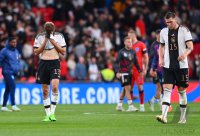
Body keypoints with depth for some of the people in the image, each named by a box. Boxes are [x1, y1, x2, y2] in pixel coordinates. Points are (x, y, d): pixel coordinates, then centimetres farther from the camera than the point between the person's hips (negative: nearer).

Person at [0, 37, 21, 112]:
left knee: (8, 89, 9)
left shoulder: (16, 51, 14)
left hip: (14, 72, 7)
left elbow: (18, 60, 24)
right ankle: (13, 105, -19)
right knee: (13, 87, -17)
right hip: (7, 72, -7)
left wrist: (18, 69, 12)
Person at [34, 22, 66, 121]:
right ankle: (47, 114, 13)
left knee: (54, 86, -22)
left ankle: (52, 112, -15)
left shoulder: (59, 36, 1)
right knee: (45, 91, 4)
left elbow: (63, 52, -2)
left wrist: (52, 40, -10)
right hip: (43, 63, 2)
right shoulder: (39, 37, 1)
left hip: (55, 63, -2)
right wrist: (46, 40, -9)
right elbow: (36, 52, -2)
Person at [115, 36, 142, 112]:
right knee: (127, 88, -12)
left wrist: (140, 71, 11)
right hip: (123, 73, -6)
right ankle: (130, 106, -13)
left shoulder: (133, 52, 9)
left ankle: (119, 105, 23)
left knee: (125, 89, 12)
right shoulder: (121, 52, -8)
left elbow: (135, 63, 17)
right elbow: (116, 62, -9)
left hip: (129, 73, 6)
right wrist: (117, 72, -21)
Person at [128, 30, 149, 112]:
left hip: (138, 69, -4)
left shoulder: (141, 45, -2)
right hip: (130, 69, 4)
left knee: (140, 86, -5)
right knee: (130, 87, 3)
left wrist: (145, 68, -4)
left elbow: (146, 57, 1)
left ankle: (142, 105, 0)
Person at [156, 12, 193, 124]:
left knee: (182, 91, 6)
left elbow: (190, 47, -9)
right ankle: (164, 116, -22)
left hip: (181, 65, -2)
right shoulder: (164, 32, 8)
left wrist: (185, 54, -29)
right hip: (168, 66, 2)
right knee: (167, 90, -11)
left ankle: (183, 117, 18)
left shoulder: (184, 30, -4)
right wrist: (161, 58, 5)